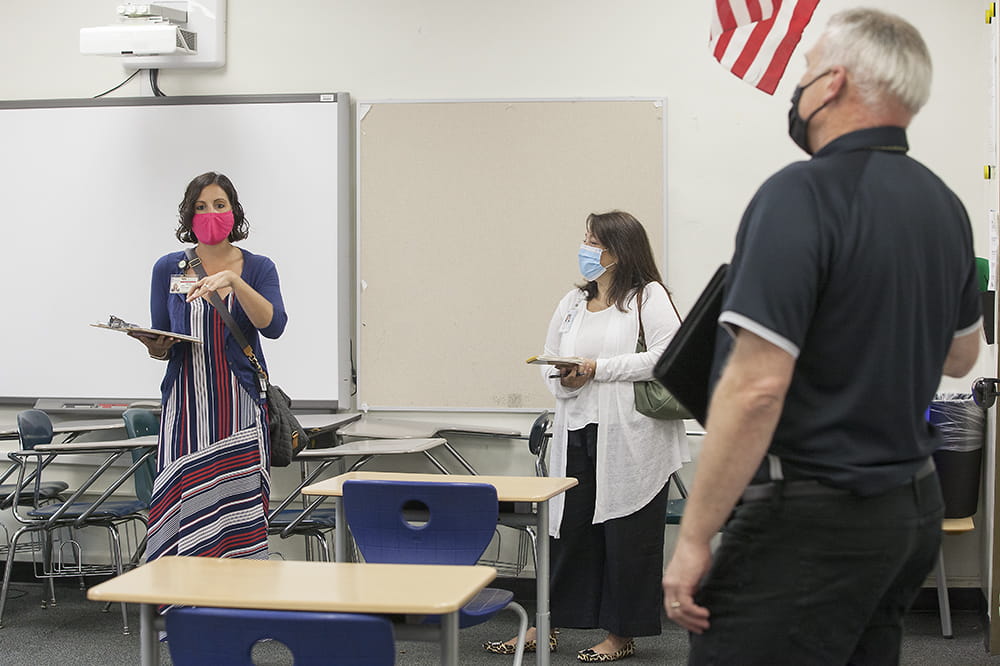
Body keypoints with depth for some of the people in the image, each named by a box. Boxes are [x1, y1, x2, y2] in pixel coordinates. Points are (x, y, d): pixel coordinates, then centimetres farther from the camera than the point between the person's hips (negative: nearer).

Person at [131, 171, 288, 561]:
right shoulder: (168, 269, 11)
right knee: (182, 514, -7)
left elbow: (273, 325, -10)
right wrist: (155, 347, -8)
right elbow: (162, 347, 15)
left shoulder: (257, 268, 7)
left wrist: (233, 279, -20)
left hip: (239, 408, -1)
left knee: (240, 511, -7)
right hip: (185, 407, 1)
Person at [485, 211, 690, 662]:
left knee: (627, 535, 2)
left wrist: (597, 368, -14)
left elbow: (666, 356, -16)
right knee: (568, 528, 9)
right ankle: (545, 625, 17)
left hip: (630, 439, -6)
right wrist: (563, 380, -5)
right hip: (576, 434, 6)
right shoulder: (573, 302, 17)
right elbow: (548, 360, 20)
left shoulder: (649, 297, -4)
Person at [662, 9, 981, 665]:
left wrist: (694, 538, -18)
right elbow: (960, 355, 23)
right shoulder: (944, 205, 8)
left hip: (814, 518, -9)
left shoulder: (802, 193, -18)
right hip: (915, 507, 9)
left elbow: (757, 387, -23)